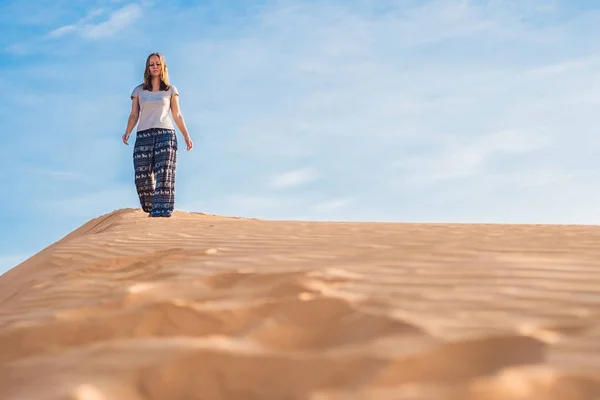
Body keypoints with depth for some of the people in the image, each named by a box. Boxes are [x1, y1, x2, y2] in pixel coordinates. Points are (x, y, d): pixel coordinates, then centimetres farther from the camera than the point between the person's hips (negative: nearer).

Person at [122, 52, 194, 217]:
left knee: (164, 174, -12)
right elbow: (134, 115, 11)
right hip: (143, 136, 1)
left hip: (165, 135, -1)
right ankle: (151, 208, 9)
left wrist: (186, 136, 3)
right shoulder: (138, 90, 14)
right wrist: (127, 132, -7)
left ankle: (162, 210, -15)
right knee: (142, 176, -7)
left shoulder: (171, 90, 12)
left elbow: (177, 115, 12)